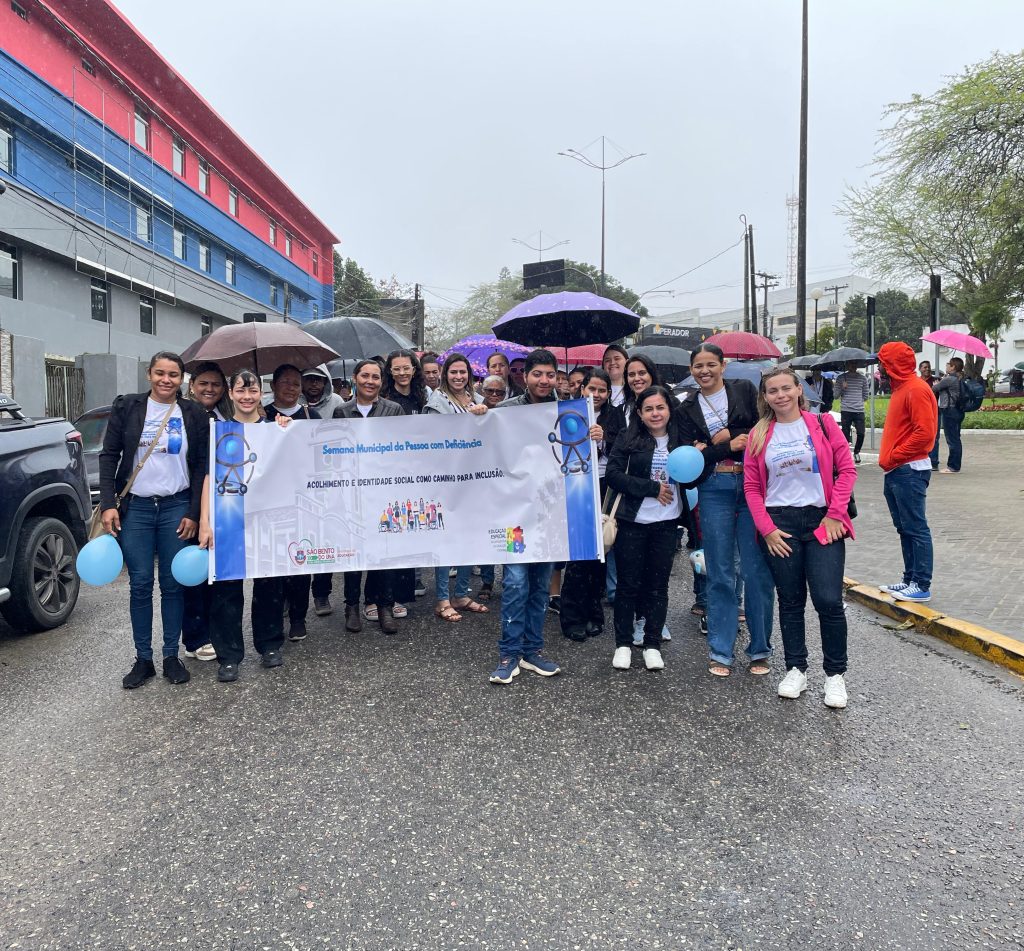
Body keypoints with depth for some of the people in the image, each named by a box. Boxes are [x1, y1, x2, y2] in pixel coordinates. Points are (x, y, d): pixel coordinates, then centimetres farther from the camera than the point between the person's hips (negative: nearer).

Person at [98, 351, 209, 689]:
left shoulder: (194, 414, 2)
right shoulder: (127, 407, 2)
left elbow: (201, 466, 2)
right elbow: (109, 455, 2)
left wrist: (193, 513, -3)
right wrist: (108, 504, -6)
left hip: (176, 507, 0)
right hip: (135, 507, 0)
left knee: (173, 584, 6)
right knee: (140, 584, 3)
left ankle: (171, 656, 17)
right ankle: (143, 659, 15)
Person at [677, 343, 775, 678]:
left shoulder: (745, 390, 7)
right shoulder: (687, 409, 10)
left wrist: (721, 437, -8)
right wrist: (730, 445, -10)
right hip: (714, 491, 1)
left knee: (757, 570, -1)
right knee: (720, 573, 5)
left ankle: (760, 649, 14)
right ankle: (720, 652, 14)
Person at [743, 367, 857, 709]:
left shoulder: (822, 423, 2)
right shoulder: (759, 435, 5)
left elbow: (846, 469, 0)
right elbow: (752, 486, 4)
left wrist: (835, 514, -8)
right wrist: (767, 528, -4)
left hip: (822, 521, -1)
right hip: (779, 525, 2)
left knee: (828, 599, -7)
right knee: (791, 601, 9)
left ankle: (835, 674, 11)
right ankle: (796, 670, 23)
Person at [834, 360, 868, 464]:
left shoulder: (863, 378, 9)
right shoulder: (841, 378, 4)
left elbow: (865, 396, 17)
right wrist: (842, 388, -13)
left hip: (859, 410, 1)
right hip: (845, 411, -1)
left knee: (861, 433, -6)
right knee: (845, 435, 0)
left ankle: (856, 452, 19)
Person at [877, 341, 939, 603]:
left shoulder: (916, 389, -13)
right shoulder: (900, 388, 17)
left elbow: (925, 432, -21)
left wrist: (893, 457, -16)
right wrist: (888, 459, 9)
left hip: (909, 471, -10)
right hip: (895, 471, 10)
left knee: (916, 529, -4)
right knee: (905, 529, 14)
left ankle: (922, 586, 2)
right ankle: (910, 580, 22)